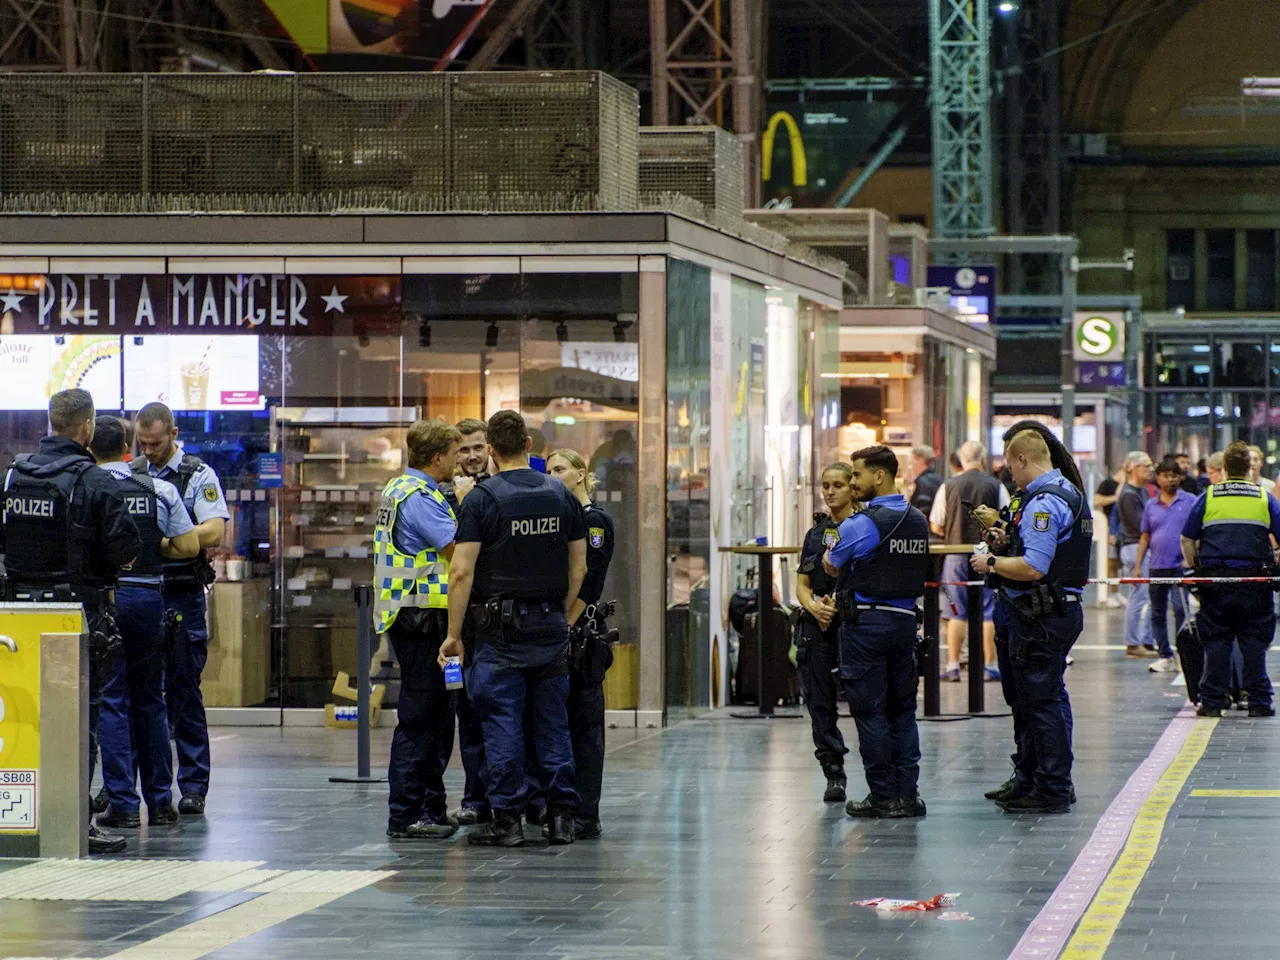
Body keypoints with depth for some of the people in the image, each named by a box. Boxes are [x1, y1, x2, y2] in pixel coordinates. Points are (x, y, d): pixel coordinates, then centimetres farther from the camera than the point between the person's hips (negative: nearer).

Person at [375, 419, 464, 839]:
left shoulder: (399, 489, 17)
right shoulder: (420, 497, -16)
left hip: (411, 618, 11)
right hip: (421, 618, -11)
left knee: (436, 718, 16)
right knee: (418, 718, -7)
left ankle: (431, 810, 23)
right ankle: (405, 816, -5)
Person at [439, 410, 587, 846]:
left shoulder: (483, 498, -7)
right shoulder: (562, 495, 6)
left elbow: (462, 572, -11)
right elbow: (579, 567, 10)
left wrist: (454, 634, -6)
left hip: (501, 629, -4)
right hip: (551, 624, 4)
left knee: (503, 724, -1)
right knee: (553, 722, 9)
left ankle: (507, 820, -2)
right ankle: (561, 817, 10)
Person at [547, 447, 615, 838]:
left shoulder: (594, 520, -8)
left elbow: (587, 584, -16)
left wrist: (565, 628, -19)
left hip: (581, 631, -8)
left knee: (583, 724, -4)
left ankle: (585, 816, -2)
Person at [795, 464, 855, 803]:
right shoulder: (815, 533, 16)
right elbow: (802, 584, 15)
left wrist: (838, 603, -15)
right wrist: (814, 606, -5)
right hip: (817, 624, 6)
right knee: (820, 701, 3)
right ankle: (833, 773, 9)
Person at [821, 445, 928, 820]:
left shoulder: (860, 525, -14)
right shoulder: (919, 522, 8)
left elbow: (831, 566, 0)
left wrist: (833, 548, 24)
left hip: (866, 621, -7)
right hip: (906, 618, 7)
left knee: (870, 711, -1)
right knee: (903, 710, 11)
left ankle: (884, 797, 0)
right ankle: (907, 794, 9)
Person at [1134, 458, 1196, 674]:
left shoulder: (1190, 502, 1)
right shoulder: (1151, 506, 11)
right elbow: (1145, 538, 14)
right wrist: (1138, 566, 8)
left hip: (1180, 566, -4)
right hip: (1157, 566, 4)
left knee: (1181, 609, -15)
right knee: (1157, 614, 7)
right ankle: (1165, 656, 15)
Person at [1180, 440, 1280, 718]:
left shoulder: (1207, 498, 3)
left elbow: (1187, 540, 5)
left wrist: (1194, 569, 16)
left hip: (1215, 579, 0)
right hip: (1255, 580, 0)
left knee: (1215, 643, 5)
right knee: (1255, 643, 5)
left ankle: (1211, 702, 4)